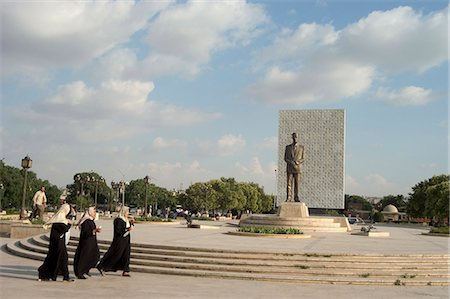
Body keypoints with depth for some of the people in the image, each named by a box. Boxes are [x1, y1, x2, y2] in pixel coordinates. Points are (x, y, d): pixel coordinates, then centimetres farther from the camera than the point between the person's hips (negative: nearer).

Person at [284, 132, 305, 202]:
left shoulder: (302, 147, 6)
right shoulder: (287, 147, 8)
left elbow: (303, 159, 5)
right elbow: (285, 158, 4)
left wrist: (297, 162, -15)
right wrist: (291, 163, -13)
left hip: (298, 168, 0)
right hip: (289, 168, 0)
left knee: (297, 183, -1)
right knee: (289, 184, -4)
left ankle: (296, 198, 4)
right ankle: (288, 198, -5)